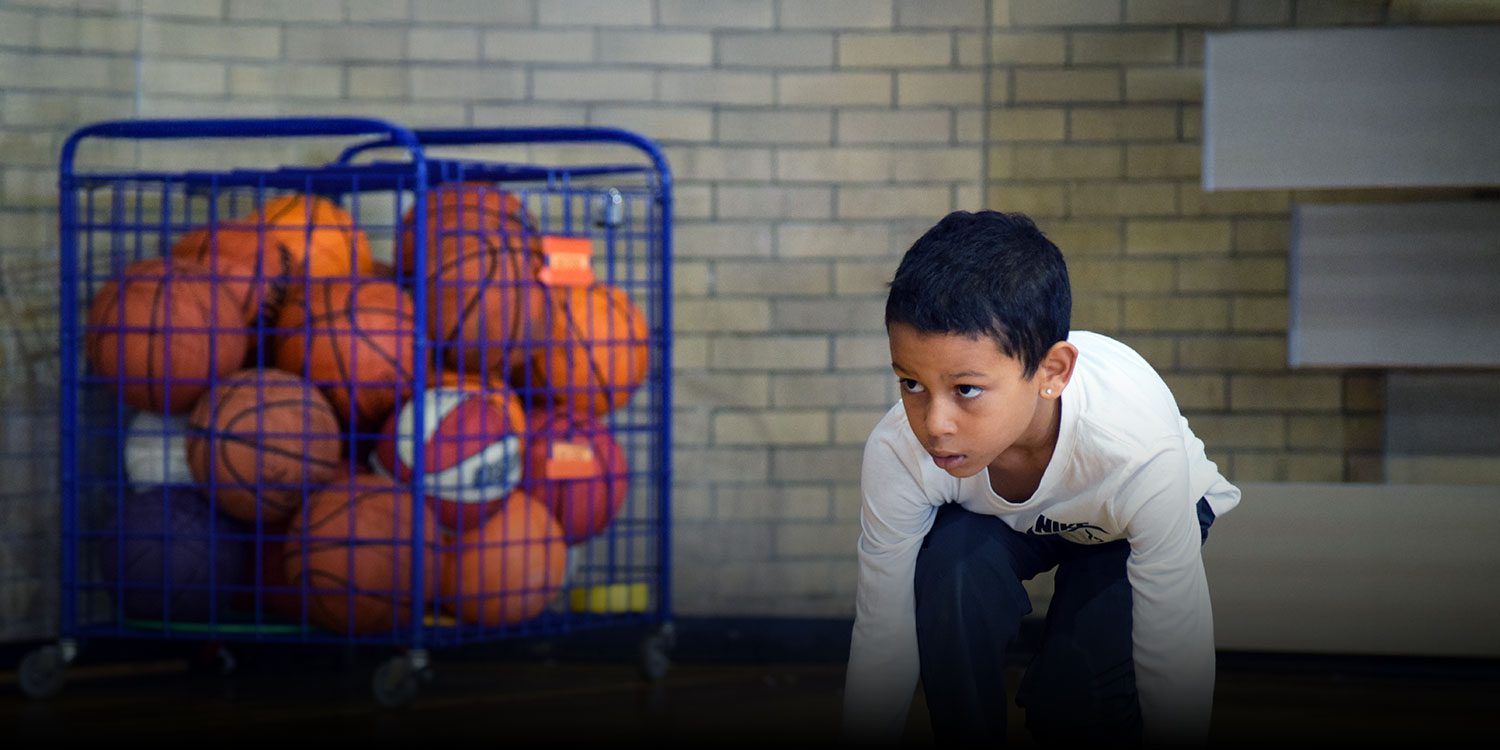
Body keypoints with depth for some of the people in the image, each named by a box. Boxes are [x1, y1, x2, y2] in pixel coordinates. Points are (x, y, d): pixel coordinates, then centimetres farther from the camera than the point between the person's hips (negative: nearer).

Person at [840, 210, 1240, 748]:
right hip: (1000, 523, 2)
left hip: (1124, 528, -1)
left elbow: (1176, 674, -35)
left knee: (1075, 700, -25)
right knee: (953, 569, -32)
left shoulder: (1142, 455, -43)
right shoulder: (898, 453, -36)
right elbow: (882, 642, -24)